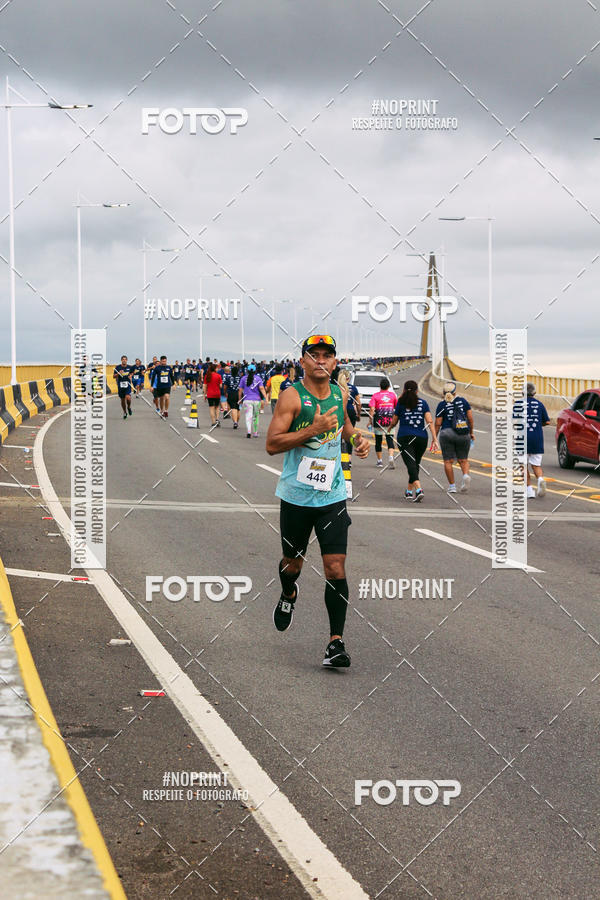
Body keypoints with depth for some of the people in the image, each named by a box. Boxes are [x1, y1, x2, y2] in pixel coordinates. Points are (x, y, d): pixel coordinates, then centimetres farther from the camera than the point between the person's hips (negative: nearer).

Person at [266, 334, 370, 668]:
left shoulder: (339, 394, 6)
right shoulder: (292, 396, -10)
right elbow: (272, 444, -18)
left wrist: (357, 437, 7)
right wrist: (314, 429, -24)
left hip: (333, 497, 2)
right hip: (297, 496, -2)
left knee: (336, 568, -8)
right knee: (292, 562, 15)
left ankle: (337, 641, -4)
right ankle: (289, 595, 51)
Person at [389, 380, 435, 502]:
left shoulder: (401, 403, 3)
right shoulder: (423, 403, 6)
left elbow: (394, 422, 11)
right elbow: (430, 421, -2)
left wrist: (390, 428, 34)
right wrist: (434, 439, -2)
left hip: (404, 437, -2)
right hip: (421, 437, 2)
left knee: (411, 464, -11)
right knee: (415, 464, 17)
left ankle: (419, 489, -31)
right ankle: (409, 491, 27)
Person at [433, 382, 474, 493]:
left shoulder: (442, 405, -2)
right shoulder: (463, 401, 5)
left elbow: (438, 423, -3)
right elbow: (470, 418, 6)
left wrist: (435, 436, 9)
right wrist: (471, 432, 17)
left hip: (447, 433, -2)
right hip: (463, 434, 2)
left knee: (448, 461, 6)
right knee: (463, 460, 14)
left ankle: (452, 486, 4)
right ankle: (466, 474, -15)